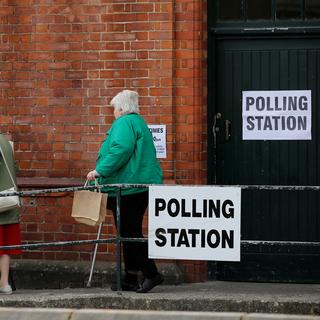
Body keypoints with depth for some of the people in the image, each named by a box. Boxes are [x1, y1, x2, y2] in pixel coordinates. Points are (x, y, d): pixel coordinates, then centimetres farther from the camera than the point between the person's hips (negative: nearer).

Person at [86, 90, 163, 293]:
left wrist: (100, 171, -22)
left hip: (128, 186, -10)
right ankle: (130, 280, 16)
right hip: (142, 185, 10)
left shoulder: (124, 123, -9)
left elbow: (120, 150, -25)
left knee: (130, 233, -8)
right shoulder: (138, 123, 22)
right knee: (131, 233, 13)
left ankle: (151, 274, -12)